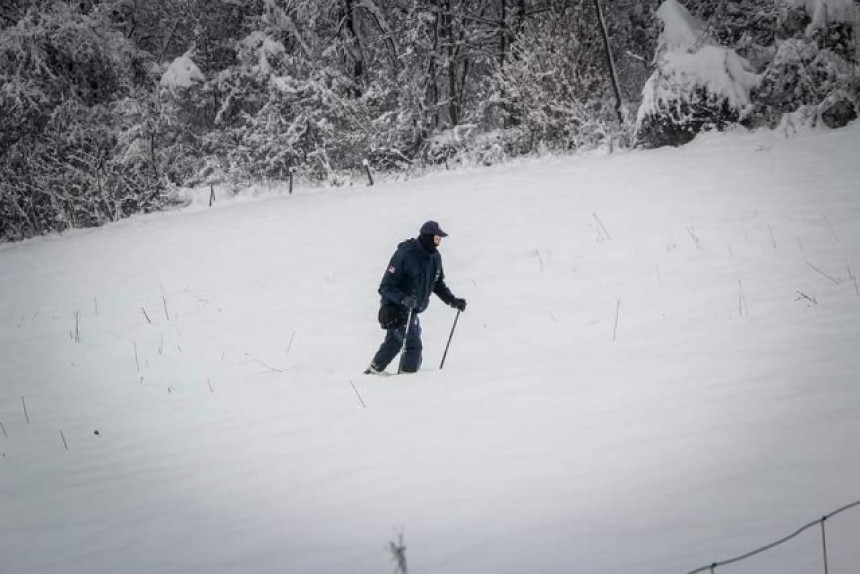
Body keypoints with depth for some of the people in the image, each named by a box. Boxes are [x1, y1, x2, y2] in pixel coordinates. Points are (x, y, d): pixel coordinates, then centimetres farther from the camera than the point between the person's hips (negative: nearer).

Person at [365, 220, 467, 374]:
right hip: (396, 308, -9)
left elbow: (438, 284, 17)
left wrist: (452, 300, 4)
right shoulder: (404, 255, -22)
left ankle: (375, 368, 37)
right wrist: (403, 299, -36)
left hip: (412, 310, 9)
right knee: (413, 345, -16)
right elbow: (387, 285, -22)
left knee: (395, 341, 21)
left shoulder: (435, 257, 2)